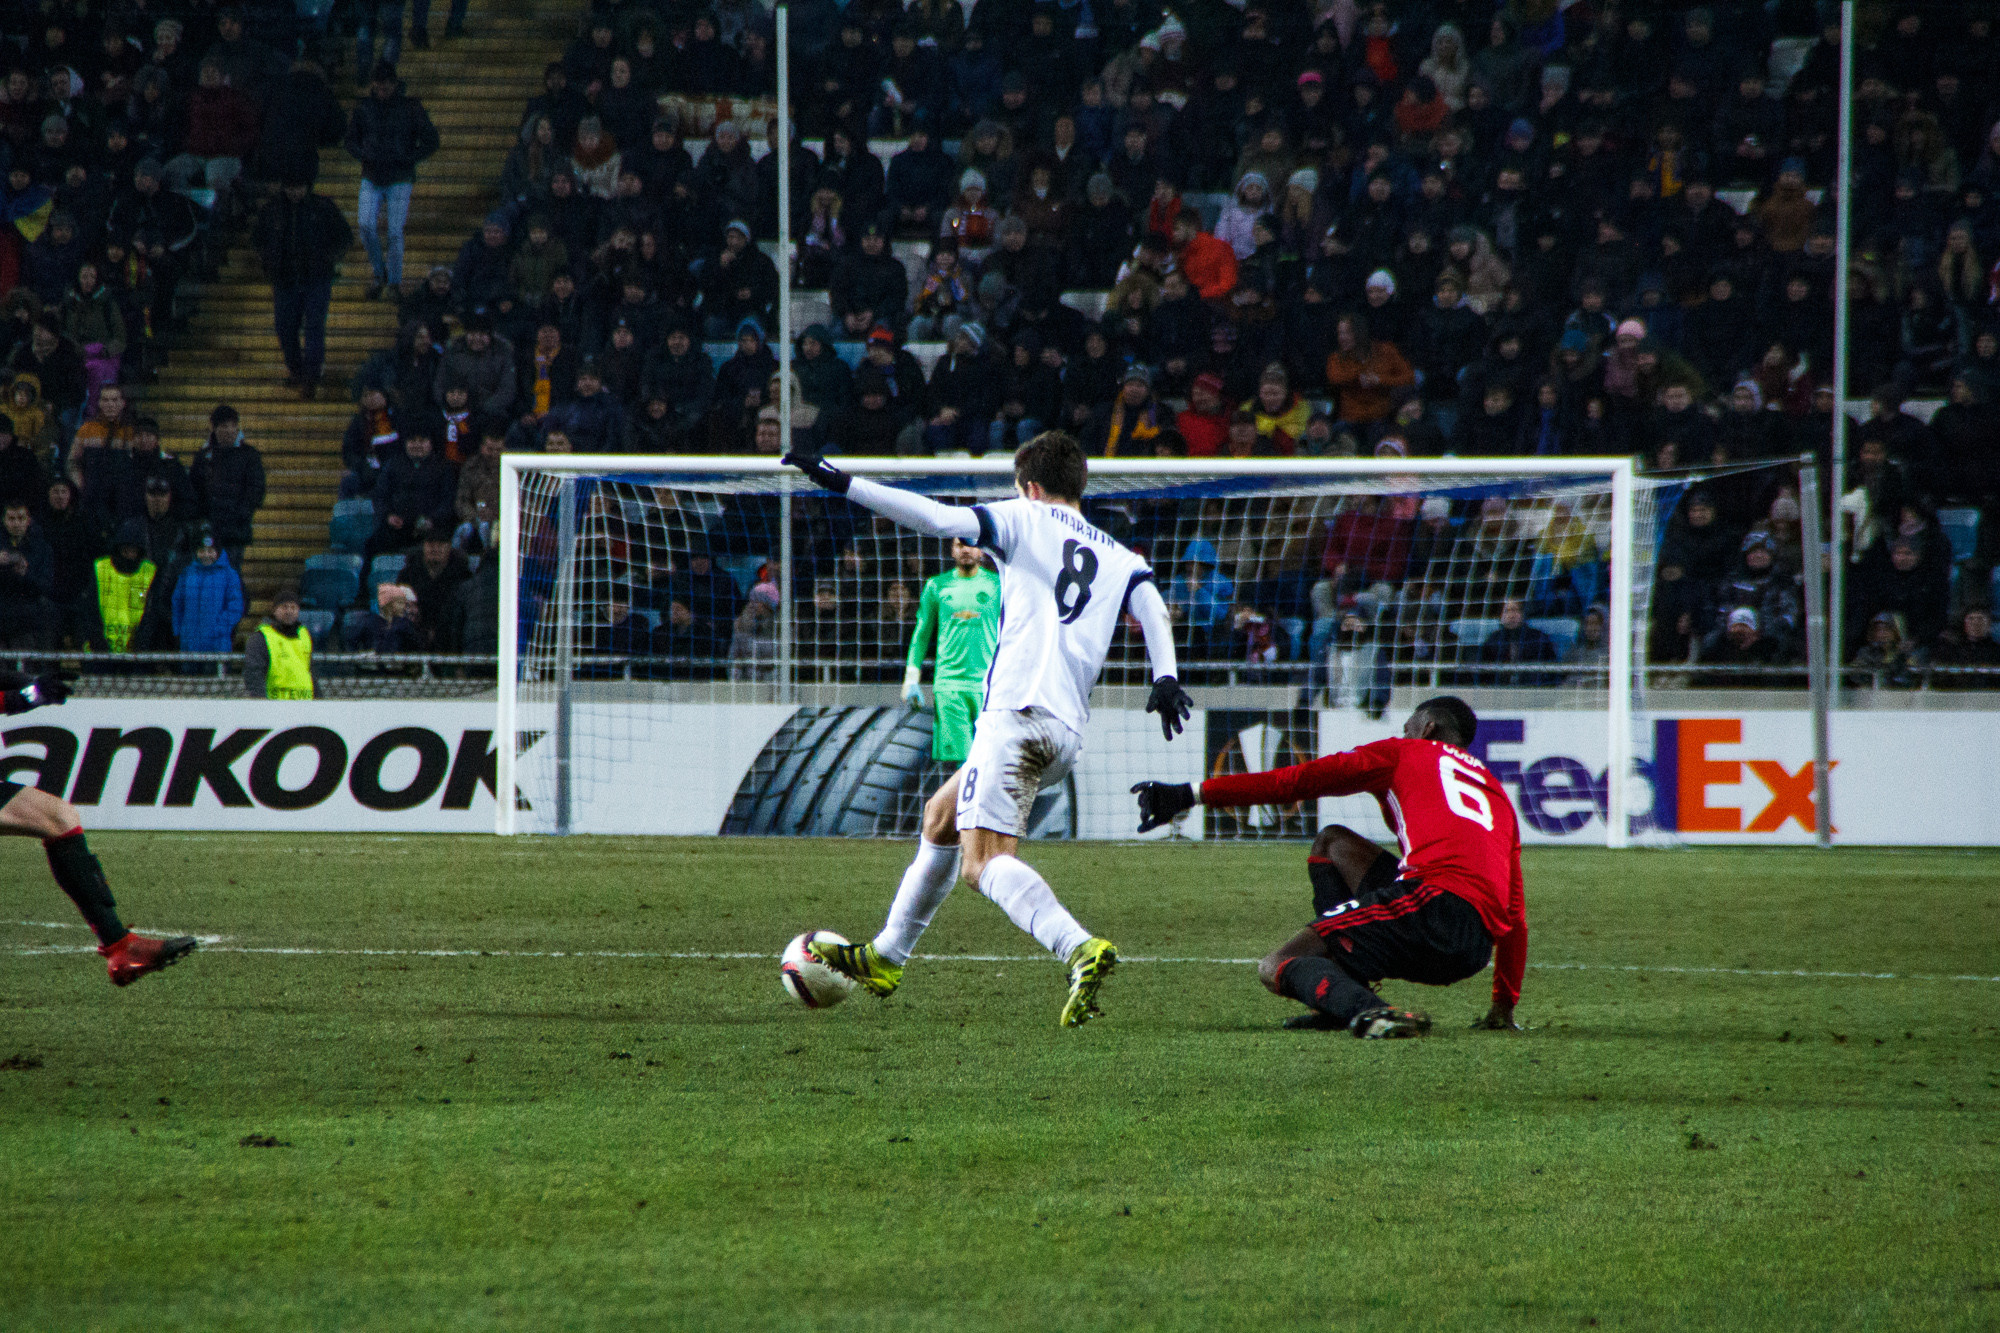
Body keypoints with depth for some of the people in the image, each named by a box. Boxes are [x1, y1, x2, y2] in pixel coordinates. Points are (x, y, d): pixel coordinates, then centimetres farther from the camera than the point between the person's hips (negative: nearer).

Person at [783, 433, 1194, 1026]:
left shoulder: (1025, 519, 9)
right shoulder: (1118, 559, 22)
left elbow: (937, 517, -1)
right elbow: (1150, 603, 3)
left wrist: (843, 483, 2)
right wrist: (1166, 678, -11)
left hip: (1017, 709, -8)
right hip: (1069, 731, 8)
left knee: (985, 858, -18)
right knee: (941, 815, 26)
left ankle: (1080, 949, -41)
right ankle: (886, 957, 36)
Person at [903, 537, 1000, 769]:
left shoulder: (997, 584, 9)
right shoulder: (937, 586, 12)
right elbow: (921, 634, 15)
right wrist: (911, 680, 9)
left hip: (988, 685, -1)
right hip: (948, 682, 1)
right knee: (957, 756, -7)